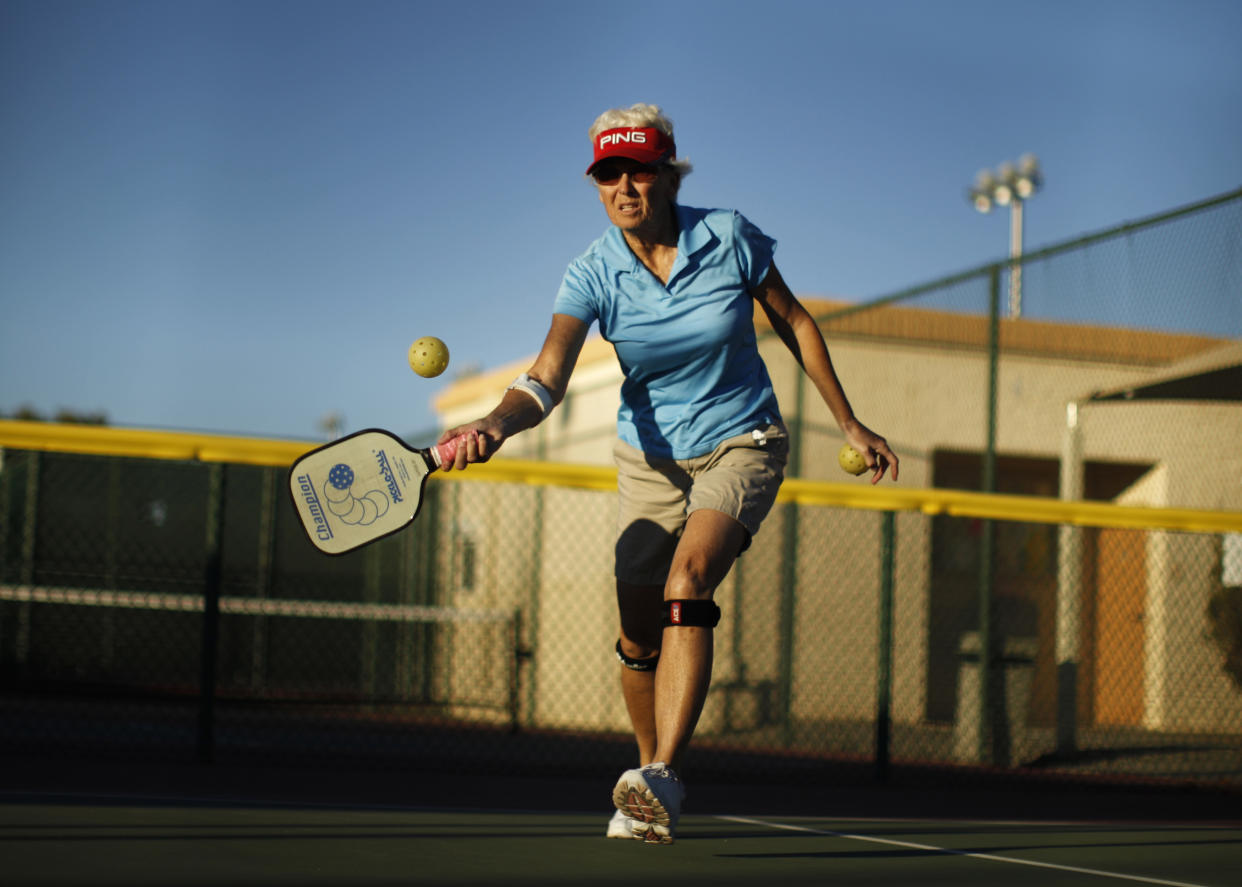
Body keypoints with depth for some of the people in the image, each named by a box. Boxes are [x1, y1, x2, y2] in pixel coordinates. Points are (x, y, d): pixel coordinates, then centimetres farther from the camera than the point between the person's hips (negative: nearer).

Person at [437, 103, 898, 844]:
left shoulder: (729, 238, -12)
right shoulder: (593, 276, -13)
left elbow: (795, 322, 2)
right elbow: (547, 378, -26)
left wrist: (850, 424, 6)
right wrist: (494, 426, -47)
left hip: (741, 444, -2)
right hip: (650, 460, 2)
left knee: (687, 583, -28)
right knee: (640, 636, 1)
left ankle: (662, 780, -34)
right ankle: (656, 790, 24)